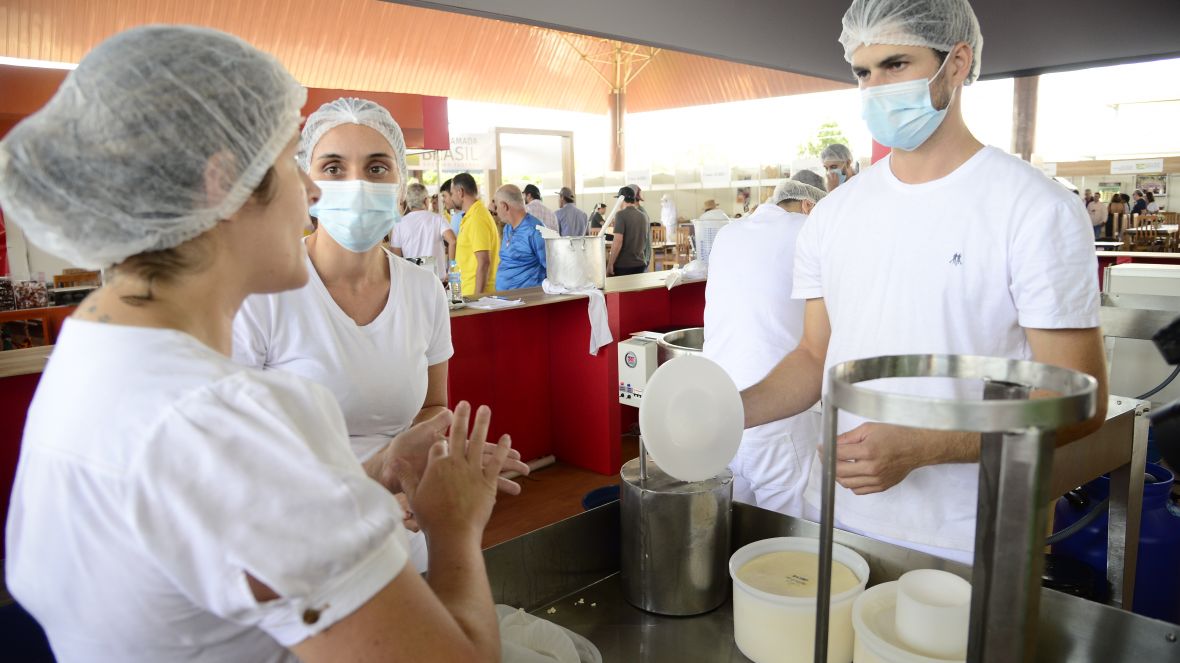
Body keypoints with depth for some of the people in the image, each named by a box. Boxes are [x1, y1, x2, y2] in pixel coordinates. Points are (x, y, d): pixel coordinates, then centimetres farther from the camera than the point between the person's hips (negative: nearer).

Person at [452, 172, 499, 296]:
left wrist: (478, 295, -22)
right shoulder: (471, 216, 14)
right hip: (470, 290, 9)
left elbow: (483, 262, -22)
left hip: (475, 292, -9)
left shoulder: (477, 218, -17)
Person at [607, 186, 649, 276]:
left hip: (623, 265, -6)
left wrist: (610, 264, -15)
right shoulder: (643, 216, 9)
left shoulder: (621, 214, -11)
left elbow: (618, 241, -19)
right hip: (640, 264, 6)